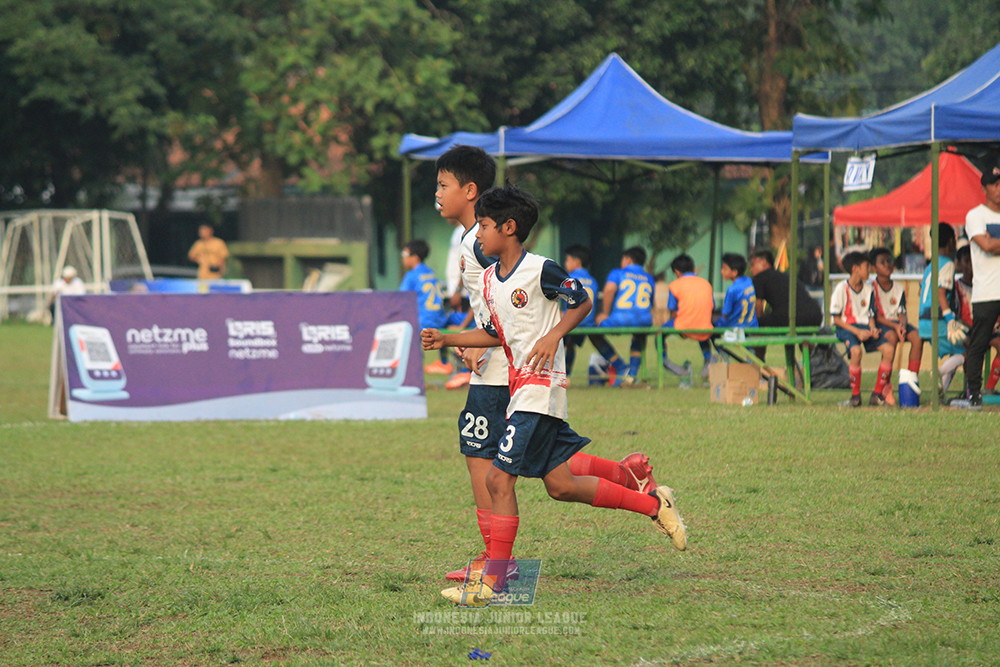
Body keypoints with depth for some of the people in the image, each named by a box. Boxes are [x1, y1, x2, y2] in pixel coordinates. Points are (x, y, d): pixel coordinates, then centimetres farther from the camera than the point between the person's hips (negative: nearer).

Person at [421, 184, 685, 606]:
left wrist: (553, 336, -15)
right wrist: (445, 340, 12)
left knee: (499, 478, -12)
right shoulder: (490, 278, 13)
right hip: (521, 388, 9)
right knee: (560, 485, 8)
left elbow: (582, 303, -1)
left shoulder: (540, 270, -11)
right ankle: (653, 504, 21)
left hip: (540, 388, -9)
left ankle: (493, 582, -7)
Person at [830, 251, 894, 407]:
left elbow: (870, 315, 16)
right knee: (856, 350, -37)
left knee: (889, 348, -20)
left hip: (865, 327, 6)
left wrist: (873, 329, -7)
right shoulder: (842, 289, -7)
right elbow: (836, 318, -7)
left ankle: (877, 394, -11)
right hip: (846, 327, -6)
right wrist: (857, 332, -17)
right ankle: (855, 395, -21)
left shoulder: (869, 289, 11)